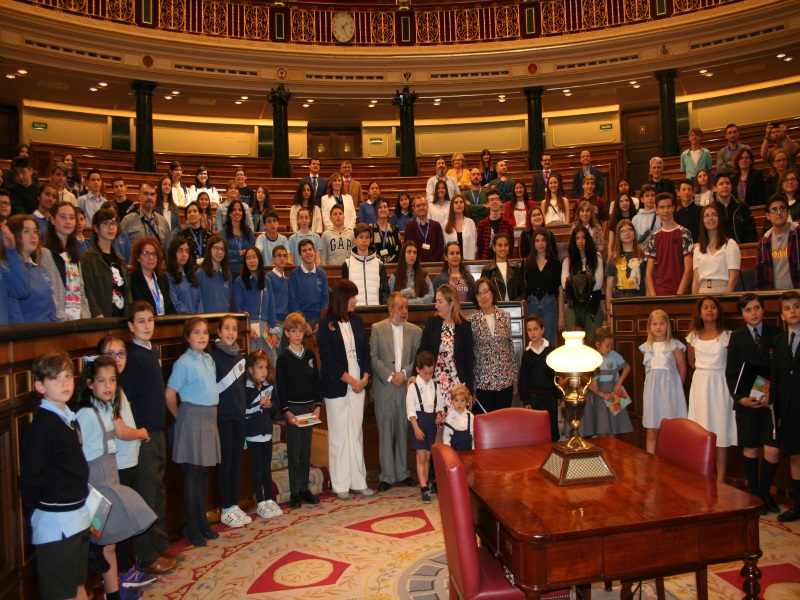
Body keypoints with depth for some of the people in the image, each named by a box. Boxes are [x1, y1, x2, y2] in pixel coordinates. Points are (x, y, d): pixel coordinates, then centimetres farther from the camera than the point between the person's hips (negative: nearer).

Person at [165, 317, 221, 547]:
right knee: (192, 472, 1)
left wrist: (210, 414, 12)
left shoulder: (209, 360, 10)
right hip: (192, 417, -7)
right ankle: (191, 526, 13)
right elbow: (170, 394, -11)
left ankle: (202, 521, 24)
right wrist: (180, 417, 0)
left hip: (210, 417, 7)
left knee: (203, 472, 13)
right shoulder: (184, 362, -11)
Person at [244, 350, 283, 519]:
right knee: (257, 468, 4)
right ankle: (260, 504, 14)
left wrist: (269, 405, -11)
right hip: (253, 434, -5)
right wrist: (259, 405, -24)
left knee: (267, 467, 13)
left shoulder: (269, 386, 5)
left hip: (267, 432, 5)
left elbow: (276, 406, 9)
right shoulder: (246, 389, -13)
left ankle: (270, 500, 24)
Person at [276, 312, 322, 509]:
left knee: (306, 450, 10)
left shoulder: (310, 355, 7)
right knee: (293, 452, 2)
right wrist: (286, 411, -13)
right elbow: (280, 386, -6)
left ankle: (304, 488, 19)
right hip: (292, 408, -4)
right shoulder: (283, 358, -4)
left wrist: (317, 405, 0)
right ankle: (294, 492, 10)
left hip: (309, 406, 4)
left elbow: (316, 381, 9)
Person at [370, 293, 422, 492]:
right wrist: (389, 376, -11)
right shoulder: (377, 328, 1)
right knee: (385, 433, 2)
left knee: (404, 431, 9)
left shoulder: (415, 331, 6)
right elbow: (373, 357, -3)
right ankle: (387, 475, 11)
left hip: (407, 387, 2)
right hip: (384, 388, -2)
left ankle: (402, 473, 21)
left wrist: (404, 373, -12)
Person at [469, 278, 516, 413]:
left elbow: (510, 345, 9)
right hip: (483, 381, -2)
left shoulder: (505, 316, 3)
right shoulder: (472, 321, -5)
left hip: (506, 379, 2)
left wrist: (514, 378, 9)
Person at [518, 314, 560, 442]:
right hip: (532, 397, 1)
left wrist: (560, 395, 0)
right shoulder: (527, 353, 1)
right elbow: (522, 379, 3)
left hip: (550, 396, 0)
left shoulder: (552, 350, -2)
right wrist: (525, 401, 0)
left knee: (552, 430, 8)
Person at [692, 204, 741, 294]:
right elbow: (696, 280, 10)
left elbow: (734, 278, -4)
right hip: (702, 292, 3)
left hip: (722, 291, -3)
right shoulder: (698, 248, 14)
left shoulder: (730, 244, 2)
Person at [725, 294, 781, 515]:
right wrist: (740, 398, -9)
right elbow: (731, 372, 3)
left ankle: (765, 492, 17)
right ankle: (754, 494, 21)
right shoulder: (737, 337, 4)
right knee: (750, 449, 7)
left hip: (771, 400, -1)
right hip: (746, 401, 1)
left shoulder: (776, 334, 1)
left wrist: (773, 395, -11)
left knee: (773, 450, -5)